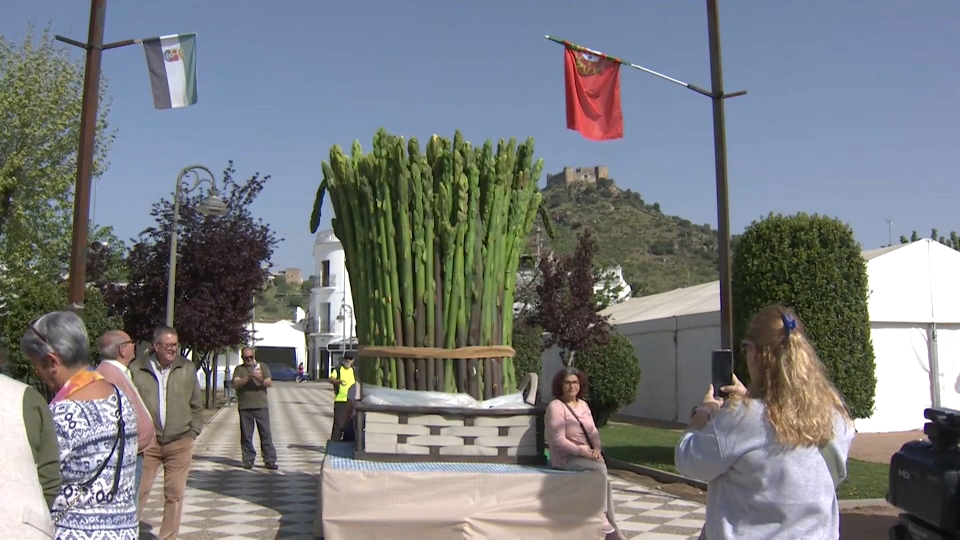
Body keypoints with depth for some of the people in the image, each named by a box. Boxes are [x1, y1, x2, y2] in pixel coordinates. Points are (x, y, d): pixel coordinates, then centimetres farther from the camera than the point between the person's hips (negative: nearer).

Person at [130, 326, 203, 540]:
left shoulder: (187, 368, 1)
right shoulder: (137, 369, -6)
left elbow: (196, 405, 9)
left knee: (175, 495, 8)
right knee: (139, 492, 3)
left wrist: (193, 433, 5)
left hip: (180, 444, 2)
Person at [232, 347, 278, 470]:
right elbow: (236, 383, -8)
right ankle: (248, 460, 13)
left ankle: (270, 460, 2)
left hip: (261, 405, 0)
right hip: (245, 406, 0)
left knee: (266, 434, -1)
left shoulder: (262, 366, 11)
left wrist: (261, 380, -20)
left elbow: (270, 383, 1)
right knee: (246, 435, 4)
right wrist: (249, 377, -22)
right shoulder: (239, 369, 9)